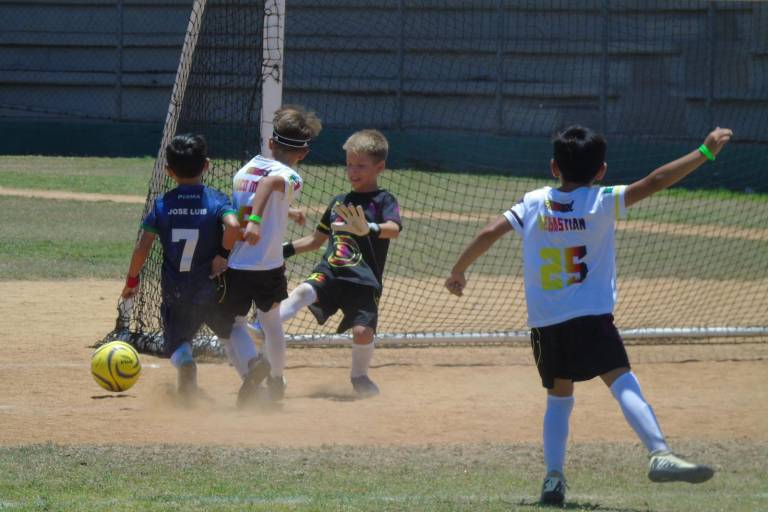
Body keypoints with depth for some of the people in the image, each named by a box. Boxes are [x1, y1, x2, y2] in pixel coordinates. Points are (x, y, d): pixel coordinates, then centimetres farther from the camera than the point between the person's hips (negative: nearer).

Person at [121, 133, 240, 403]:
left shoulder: (161, 205, -1)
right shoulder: (216, 200, -5)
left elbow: (142, 247, -4)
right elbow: (233, 226, -25)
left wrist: (131, 281, 9)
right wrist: (223, 254, -8)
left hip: (176, 292, 0)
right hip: (212, 289, 0)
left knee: (177, 341, 9)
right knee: (233, 331, 22)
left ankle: (185, 362, -23)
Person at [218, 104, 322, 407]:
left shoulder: (247, 167, 9)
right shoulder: (291, 178, -7)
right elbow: (271, 181, -30)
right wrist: (256, 220, -40)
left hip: (234, 267, 2)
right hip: (269, 268, -2)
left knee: (231, 325, 13)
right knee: (271, 321, 23)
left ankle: (251, 363, -16)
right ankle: (276, 381, 37)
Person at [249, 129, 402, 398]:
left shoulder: (383, 200, 2)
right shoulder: (339, 202, 20)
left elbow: (394, 229, -20)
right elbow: (316, 239, 30)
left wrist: (369, 229, -41)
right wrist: (284, 249, 18)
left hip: (363, 279, -4)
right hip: (329, 271, 4)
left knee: (362, 331, -17)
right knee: (303, 291, -26)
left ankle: (360, 376, 11)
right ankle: (261, 328, -41)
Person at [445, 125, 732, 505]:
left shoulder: (534, 203, 9)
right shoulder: (603, 202, -2)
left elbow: (488, 234, 7)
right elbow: (654, 182, -11)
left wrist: (458, 272, 20)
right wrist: (705, 152, -10)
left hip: (544, 322, 5)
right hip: (590, 317, -5)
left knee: (559, 396, 19)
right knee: (622, 381, -16)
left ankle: (553, 475, 7)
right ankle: (659, 454, -35)